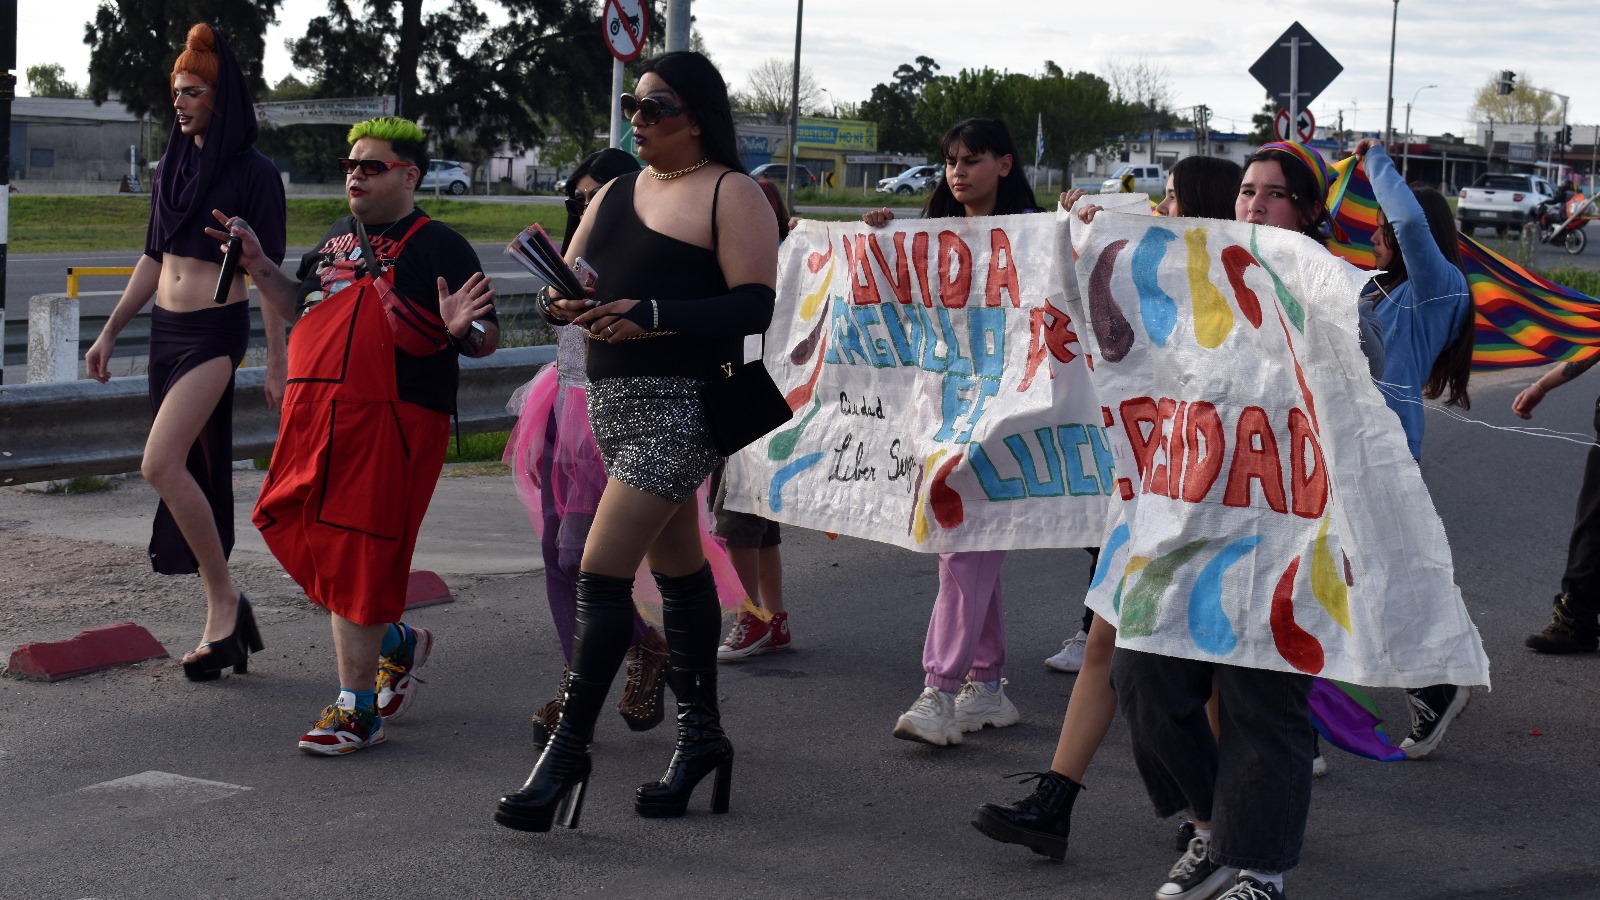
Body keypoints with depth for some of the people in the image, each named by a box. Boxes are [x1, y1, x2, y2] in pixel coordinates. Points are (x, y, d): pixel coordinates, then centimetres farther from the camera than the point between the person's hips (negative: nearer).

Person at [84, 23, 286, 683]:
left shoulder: (254, 174, -7)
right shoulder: (171, 169, 13)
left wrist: (277, 363, -10)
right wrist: (110, 332, 17)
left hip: (216, 331, -7)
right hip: (165, 331, 8)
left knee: (161, 465, -21)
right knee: (193, 480, 7)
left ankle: (226, 600, -10)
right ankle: (220, 625, 13)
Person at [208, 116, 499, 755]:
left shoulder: (438, 247, -3)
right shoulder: (337, 240, 17)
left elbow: (487, 339, -5)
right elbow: (299, 306, 28)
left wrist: (463, 330, -26)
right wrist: (257, 265, 14)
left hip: (391, 425, -7)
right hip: (314, 414, 7)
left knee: (357, 560, -5)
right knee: (303, 542, 11)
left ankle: (357, 709, 4)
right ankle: (396, 644, 33)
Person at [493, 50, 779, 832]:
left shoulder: (731, 195, -6)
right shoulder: (617, 194, 17)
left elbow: (754, 305, -15)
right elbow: (573, 277, 17)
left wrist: (649, 316, -23)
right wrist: (566, 302, -7)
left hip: (678, 406, -8)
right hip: (612, 401, 8)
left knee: (601, 572, -13)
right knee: (678, 569, 16)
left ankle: (567, 750, -5)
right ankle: (701, 735, 25)